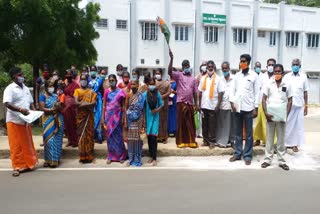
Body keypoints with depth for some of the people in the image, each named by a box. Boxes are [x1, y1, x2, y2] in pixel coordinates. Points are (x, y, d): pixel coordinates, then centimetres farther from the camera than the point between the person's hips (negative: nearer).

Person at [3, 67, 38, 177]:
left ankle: (27, 164, 25)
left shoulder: (25, 88, 14)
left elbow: (30, 102, 18)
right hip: (14, 121, -6)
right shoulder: (10, 89, -9)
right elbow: (7, 104, -20)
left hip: (25, 121, 7)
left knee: (27, 143, 13)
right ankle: (17, 166, 11)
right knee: (16, 145, 1)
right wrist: (20, 109, -31)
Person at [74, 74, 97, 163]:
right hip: (80, 115, 0)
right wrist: (88, 104, -13)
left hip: (89, 115, 0)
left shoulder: (91, 91, 8)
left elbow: (94, 103, -6)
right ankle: (82, 156, 8)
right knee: (81, 135, 1)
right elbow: (76, 102, -7)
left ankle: (89, 155, 10)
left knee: (89, 134, 2)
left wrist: (82, 104, -14)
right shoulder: (77, 91, 7)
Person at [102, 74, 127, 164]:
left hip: (117, 115, -2)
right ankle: (111, 156, 17)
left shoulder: (121, 92, -2)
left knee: (118, 135, 4)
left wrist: (123, 117, -5)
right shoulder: (106, 91, 3)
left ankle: (121, 155, 17)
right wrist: (103, 117, 0)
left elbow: (123, 106, 0)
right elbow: (104, 105, 4)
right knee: (109, 135, 7)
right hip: (108, 115, 2)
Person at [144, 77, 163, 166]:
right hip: (148, 117, 1)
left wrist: (157, 109, -14)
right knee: (149, 137, 8)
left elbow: (161, 104, 5)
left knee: (153, 137, -7)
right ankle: (151, 156, 22)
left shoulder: (157, 93, -2)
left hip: (155, 117, -1)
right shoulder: (145, 94, -3)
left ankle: (154, 158, -1)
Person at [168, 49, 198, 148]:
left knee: (190, 123, 9)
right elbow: (170, 71, -17)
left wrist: (196, 104, 9)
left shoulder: (193, 78, 14)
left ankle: (191, 141, 18)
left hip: (190, 103, 4)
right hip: (181, 102, -4)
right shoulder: (179, 75, 2)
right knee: (181, 122, 1)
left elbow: (195, 92, 13)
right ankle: (181, 141, 10)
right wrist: (171, 59, -26)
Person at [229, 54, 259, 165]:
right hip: (237, 107, 3)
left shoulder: (254, 75, 0)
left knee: (248, 133, 3)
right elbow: (233, 90, 8)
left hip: (248, 108, -3)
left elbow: (257, 92, -1)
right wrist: (232, 103, -5)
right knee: (238, 132, 10)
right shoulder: (237, 75, 9)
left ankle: (247, 155, 11)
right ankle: (237, 153, 19)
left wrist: (256, 108, -6)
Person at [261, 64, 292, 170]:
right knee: (269, 138, 7)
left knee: (281, 139, 8)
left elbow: (289, 101, 5)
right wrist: (266, 113, -10)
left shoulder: (287, 85, 3)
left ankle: (281, 160, 17)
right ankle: (268, 159, 15)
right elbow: (264, 99, 0)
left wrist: (286, 114, -6)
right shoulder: (268, 84, 1)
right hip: (270, 115, 0)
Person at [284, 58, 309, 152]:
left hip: (299, 105, 0)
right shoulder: (287, 76, 3)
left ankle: (295, 144, 13)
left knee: (298, 125, 4)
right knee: (287, 124, 5)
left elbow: (305, 92, 5)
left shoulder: (304, 77, 3)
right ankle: (286, 142, 15)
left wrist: (306, 106, 3)